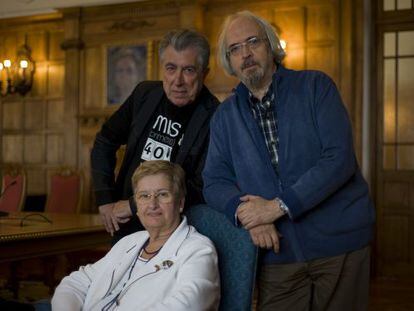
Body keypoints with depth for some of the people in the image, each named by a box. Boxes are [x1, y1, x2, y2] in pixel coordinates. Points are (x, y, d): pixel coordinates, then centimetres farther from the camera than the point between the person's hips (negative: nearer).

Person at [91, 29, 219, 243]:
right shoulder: (145, 94, 0)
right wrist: (105, 201, 5)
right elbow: (104, 143, 12)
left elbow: (201, 188, -22)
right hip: (123, 226, 5)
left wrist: (133, 206, -18)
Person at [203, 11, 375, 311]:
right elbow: (215, 182, 4)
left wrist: (278, 206, -19)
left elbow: (339, 159, -14)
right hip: (277, 251, 2)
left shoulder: (316, 86, -3)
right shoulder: (225, 116, 9)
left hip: (339, 242, -2)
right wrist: (248, 213, -17)